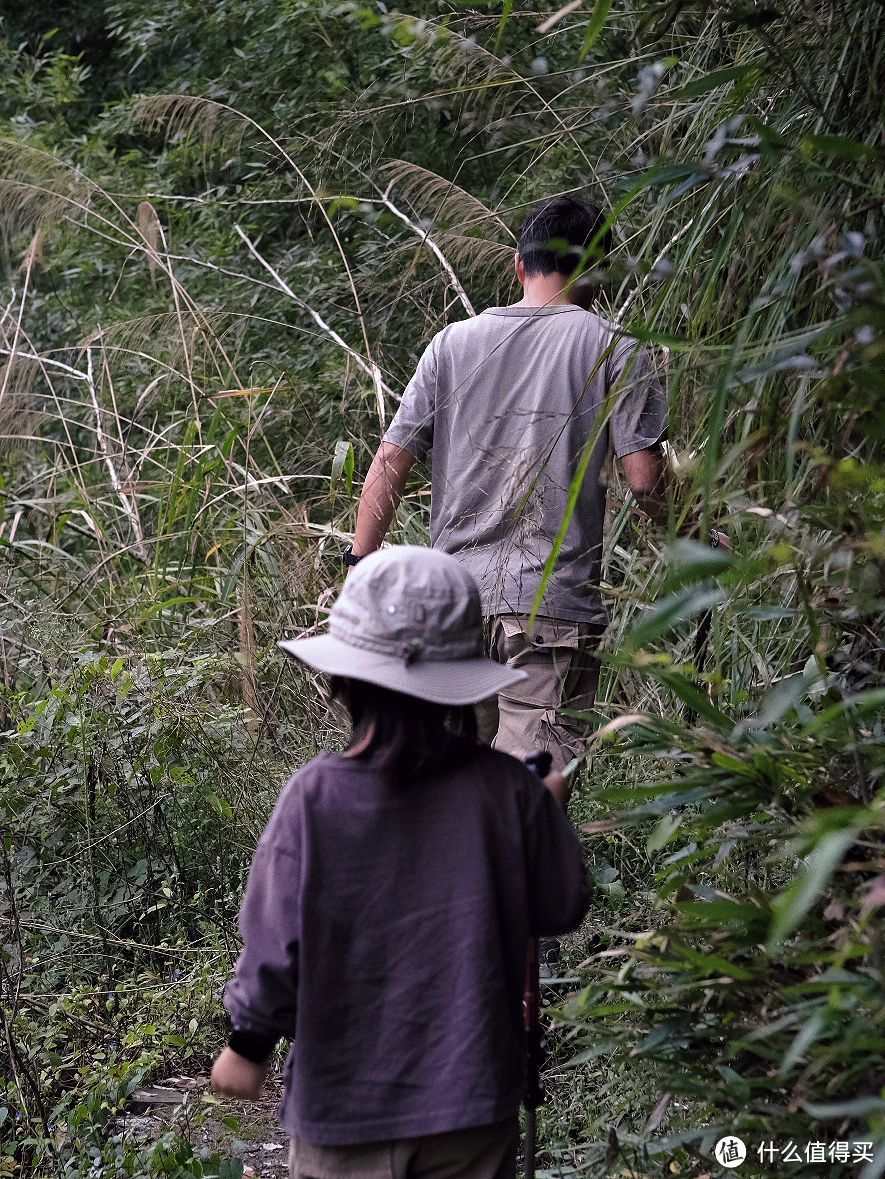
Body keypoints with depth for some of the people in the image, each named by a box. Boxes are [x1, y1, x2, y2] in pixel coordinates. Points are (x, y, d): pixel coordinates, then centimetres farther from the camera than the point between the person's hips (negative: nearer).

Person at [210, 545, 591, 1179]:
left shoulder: (314, 797, -15)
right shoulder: (507, 790, -11)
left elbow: (275, 943, -9)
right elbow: (562, 908, 3)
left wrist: (248, 1044, 8)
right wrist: (550, 812, 20)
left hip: (345, 1097, -1)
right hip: (472, 1100, 1)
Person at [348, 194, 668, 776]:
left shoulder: (452, 343, 10)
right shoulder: (614, 350, 1)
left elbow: (391, 461, 6)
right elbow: (645, 479, -7)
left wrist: (361, 571, 12)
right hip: (554, 604, -3)